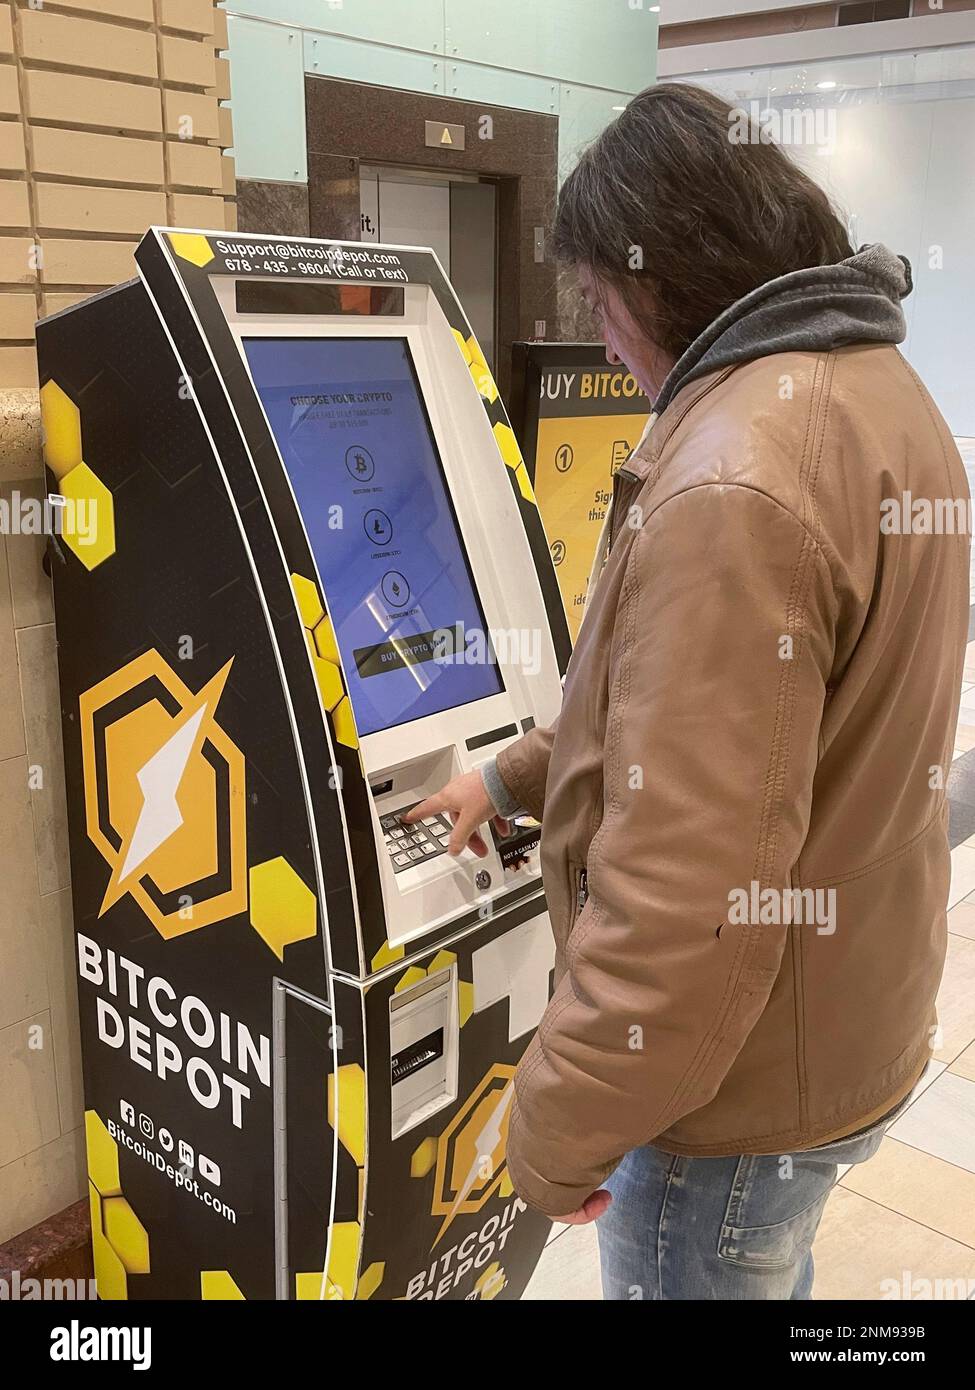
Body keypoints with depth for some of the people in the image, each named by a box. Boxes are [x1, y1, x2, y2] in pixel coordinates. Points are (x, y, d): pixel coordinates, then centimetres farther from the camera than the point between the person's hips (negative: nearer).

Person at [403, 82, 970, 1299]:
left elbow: (688, 888, -31)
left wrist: (558, 1133, -17)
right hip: (860, 1011, 9)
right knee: (764, 1268, 29)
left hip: (742, 1076, -9)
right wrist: (518, 773, 17)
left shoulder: (735, 480, -29)